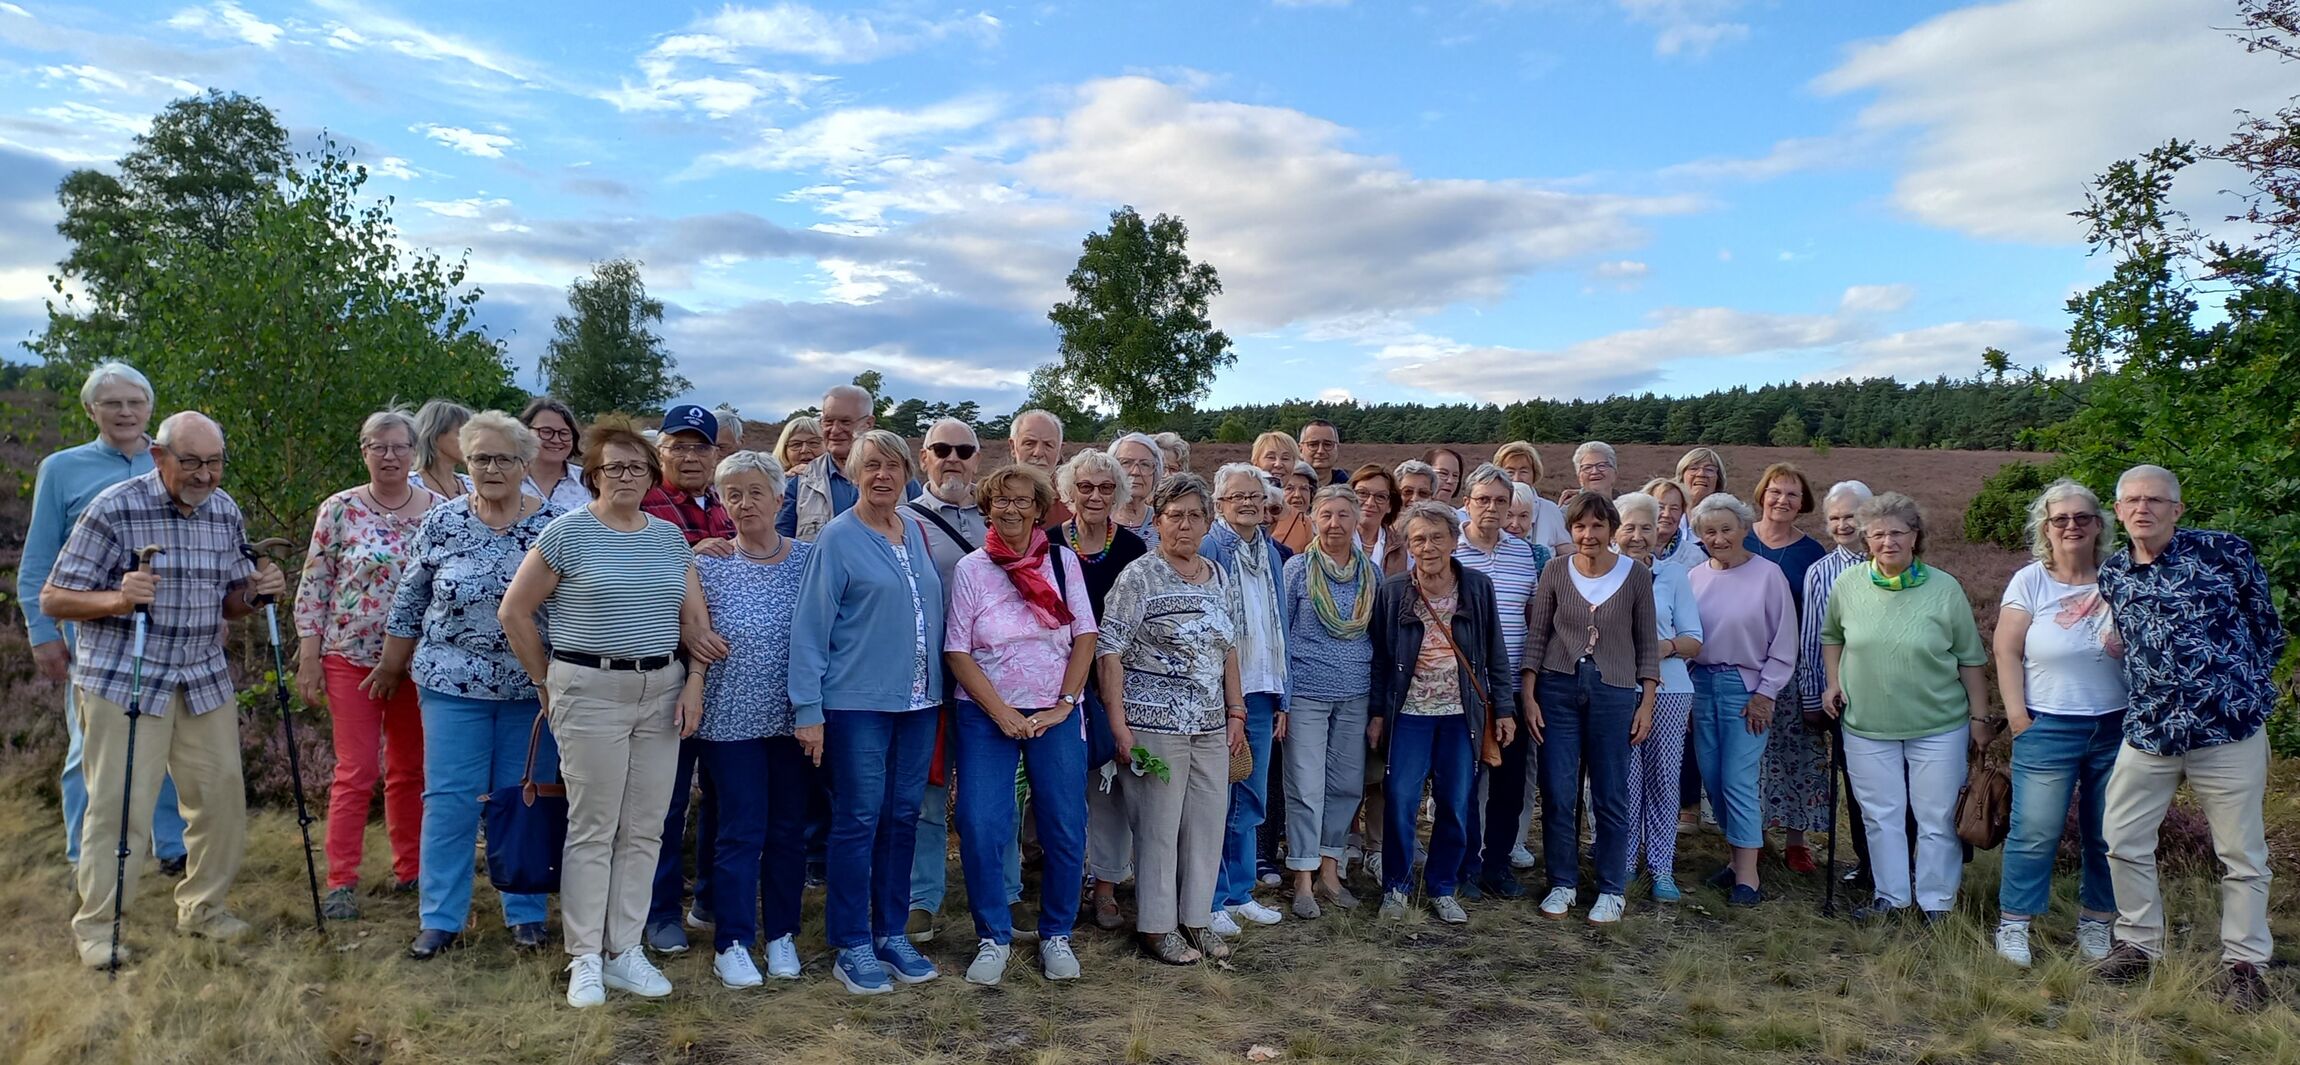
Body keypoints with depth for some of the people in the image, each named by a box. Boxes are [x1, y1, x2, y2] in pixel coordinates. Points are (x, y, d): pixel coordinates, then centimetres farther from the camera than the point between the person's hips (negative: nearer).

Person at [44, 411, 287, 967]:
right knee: (120, 804, -3)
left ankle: (202, 906, 25)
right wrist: (117, 598, -28)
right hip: (123, 679, -5)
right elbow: (53, 599, -9)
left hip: (205, 678, 5)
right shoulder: (114, 508, -12)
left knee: (222, 793, 8)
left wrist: (257, 591, -7)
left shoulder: (226, 512, 5)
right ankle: (96, 925, 14)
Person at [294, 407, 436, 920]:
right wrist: (308, 656, -5)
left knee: (409, 770, 11)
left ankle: (410, 870, 23)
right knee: (356, 773, -2)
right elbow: (313, 585, -1)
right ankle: (341, 883, 6)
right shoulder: (339, 509, -3)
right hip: (351, 657, -2)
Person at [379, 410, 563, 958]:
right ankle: (440, 918, 15)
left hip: (532, 686, 0)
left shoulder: (555, 523, -4)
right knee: (449, 799, 3)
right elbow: (409, 599, 8)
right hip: (454, 681, 1)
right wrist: (391, 667, 13)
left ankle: (527, 914, 20)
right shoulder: (441, 521, -1)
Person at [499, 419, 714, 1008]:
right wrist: (547, 682, 1)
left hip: (663, 691, 4)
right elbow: (514, 613, 0)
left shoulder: (670, 537, 11)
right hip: (591, 692, -4)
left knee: (644, 830, 7)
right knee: (592, 829, 0)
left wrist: (694, 684, -1)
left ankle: (625, 951, 19)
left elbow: (694, 618, 11)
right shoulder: (567, 532, -3)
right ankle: (585, 960, 12)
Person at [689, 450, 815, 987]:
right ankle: (731, 943, 16)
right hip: (732, 718, -2)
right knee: (740, 833, 2)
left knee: (789, 831, 10)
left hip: (795, 718, 2)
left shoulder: (809, 557, 1)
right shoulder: (708, 565, -2)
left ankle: (781, 936, 25)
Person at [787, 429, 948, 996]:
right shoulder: (838, 538, -6)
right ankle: (852, 946, 12)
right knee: (858, 819, 0)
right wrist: (808, 709, -12)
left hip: (918, 699, 5)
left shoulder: (917, 530, 11)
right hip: (857, 700, -5)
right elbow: (810, 627, -8)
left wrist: (936, 686, 12)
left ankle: (892, 932, 23)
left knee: (902, 816, 11)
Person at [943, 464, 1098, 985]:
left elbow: (1085, 637, 1)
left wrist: (1063, 705, -8)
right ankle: (993, 938, 11)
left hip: (1056, 716, 1)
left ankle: (1056, 935, 20)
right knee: (980, 828, -7)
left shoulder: (1063, 561, 3)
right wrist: (1002, 713, -11)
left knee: (1066, 830, 2)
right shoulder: (971, 569, 0)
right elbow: (957, 652, -4)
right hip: (987, 715, -1)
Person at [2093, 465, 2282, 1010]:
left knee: (2242, 853, 6)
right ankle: (2138, 943, 24)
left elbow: (2269, 631, 3)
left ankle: (2244, 962, 20)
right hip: (2148, 730, 4)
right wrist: (2157, 696, 10)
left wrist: (2239, 690, 3)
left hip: (2228, 730, -4)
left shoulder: (2224, 551, -5)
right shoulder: (2112, 574, 6)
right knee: (2122, 838, 7)